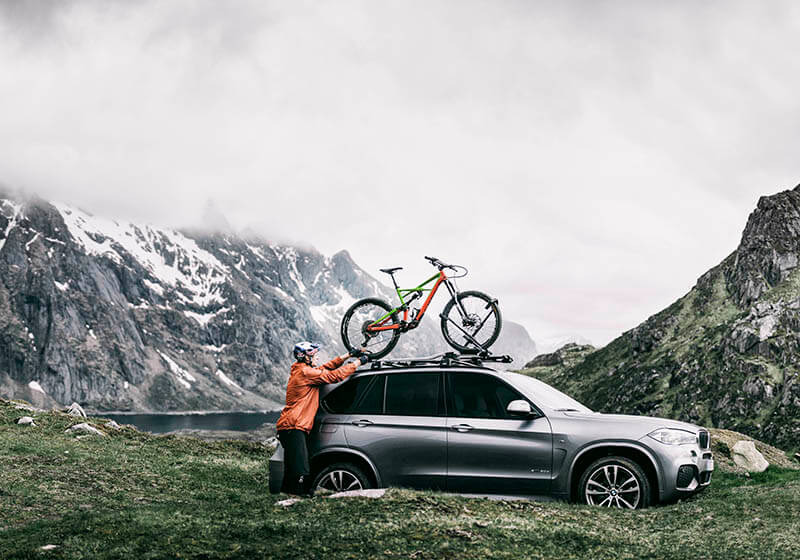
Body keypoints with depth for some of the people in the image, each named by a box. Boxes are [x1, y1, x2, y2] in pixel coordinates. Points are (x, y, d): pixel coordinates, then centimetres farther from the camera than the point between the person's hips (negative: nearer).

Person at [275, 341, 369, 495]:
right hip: (293, 427, -11)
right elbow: (334, 376, -12)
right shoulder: (305, 372, -11)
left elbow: (327, 367, 27)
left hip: (297, 427, 11)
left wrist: (349, 355, 21)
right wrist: (358, 362, -4)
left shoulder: (303, 371, 20)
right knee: (300, 472, -15)